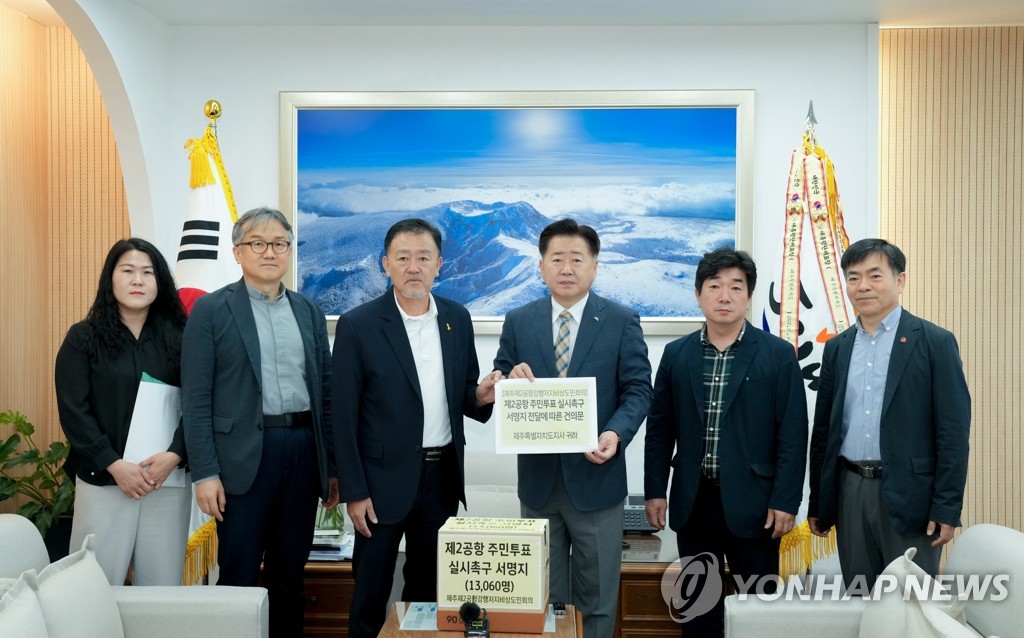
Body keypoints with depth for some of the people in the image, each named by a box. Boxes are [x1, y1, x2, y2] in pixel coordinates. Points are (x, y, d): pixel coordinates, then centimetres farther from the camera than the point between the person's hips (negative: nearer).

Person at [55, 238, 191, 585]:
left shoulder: (178, 337, 6)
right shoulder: (82, 337, 3)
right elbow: (73, 410, -3)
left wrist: (174, 455, -13)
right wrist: (114, 465, -12)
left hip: (169, 478, 1)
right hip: (103, 479, -1)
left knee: (162, 583, 5)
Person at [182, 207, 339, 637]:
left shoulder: (309, 311, 11)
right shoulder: (211, 309, -1)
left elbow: (324, 392, 11)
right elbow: (195, 398, -5)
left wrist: (332, 467, 9)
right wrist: (204, 472, -11)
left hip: (303, 450, 4)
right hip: (244, 455, -4)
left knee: (290, 572, 14)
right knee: (239, 575, 6)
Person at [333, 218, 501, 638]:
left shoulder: (457, 318, 3)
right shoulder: (358, 325, -10)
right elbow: (345, 417, -8)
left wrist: (480, 396, -11)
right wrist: (354, 492, -10)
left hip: (443, 476, 4)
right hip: (385, 478, -4)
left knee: (430, 587, 17)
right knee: (371, 591, 9)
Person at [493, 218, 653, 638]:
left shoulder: (622, 321, -2)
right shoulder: (518, 322, 4)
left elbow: (638, 390, -5)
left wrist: (616, 434, -23)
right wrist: (512, 380, -18)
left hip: (596, 477, -2)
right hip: (538, 478, 2)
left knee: (597, 597, 13)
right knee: (542, 596, 16)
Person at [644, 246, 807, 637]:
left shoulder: (778, 354, -3)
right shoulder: (676, 354, 4)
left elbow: (792, 434, -6)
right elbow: (659, 428, 6)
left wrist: (785, 502, -10)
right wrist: (654, 491, 3)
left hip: (752, 502, -2)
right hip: (692, 500, 2)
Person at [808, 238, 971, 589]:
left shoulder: (935, 342, -4)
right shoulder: (837, 347, 9)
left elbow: (953, 431, -7)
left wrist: (947, 509, -11)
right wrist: (817, 503, 10)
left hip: (908, 494, -4)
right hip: (850, 492, 4)